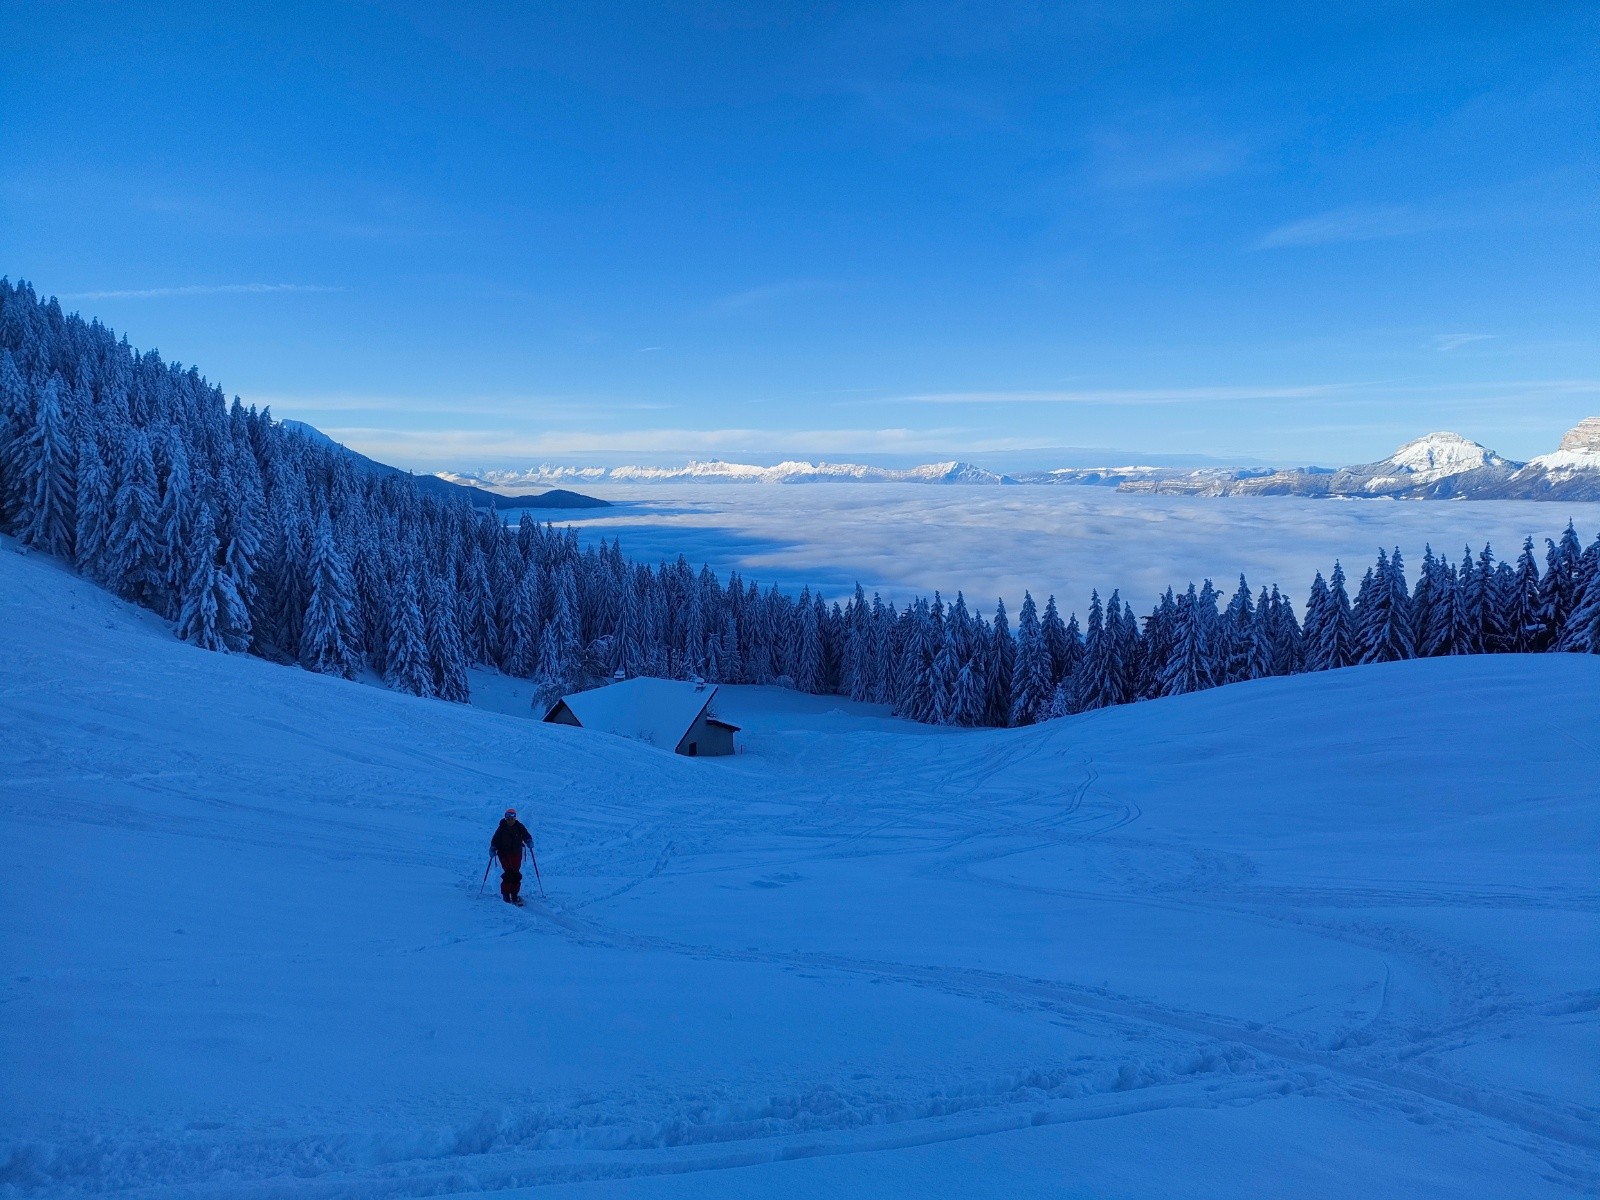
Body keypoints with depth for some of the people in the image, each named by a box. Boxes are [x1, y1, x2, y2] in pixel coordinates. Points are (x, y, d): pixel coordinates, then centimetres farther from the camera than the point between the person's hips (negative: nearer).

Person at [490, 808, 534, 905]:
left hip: (516, 853, 2)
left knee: (516, 874, -1)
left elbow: (526, 836, 0)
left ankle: (514, 894, 10)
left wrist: (529, 842, -20)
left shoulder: (519, 827, -2)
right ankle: (505, 894, -3)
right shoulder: (501, 828, -5)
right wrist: (493, 849, -18)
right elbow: (495, 840, -3)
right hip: (504, 854, -2)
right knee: (508, 873, -13)